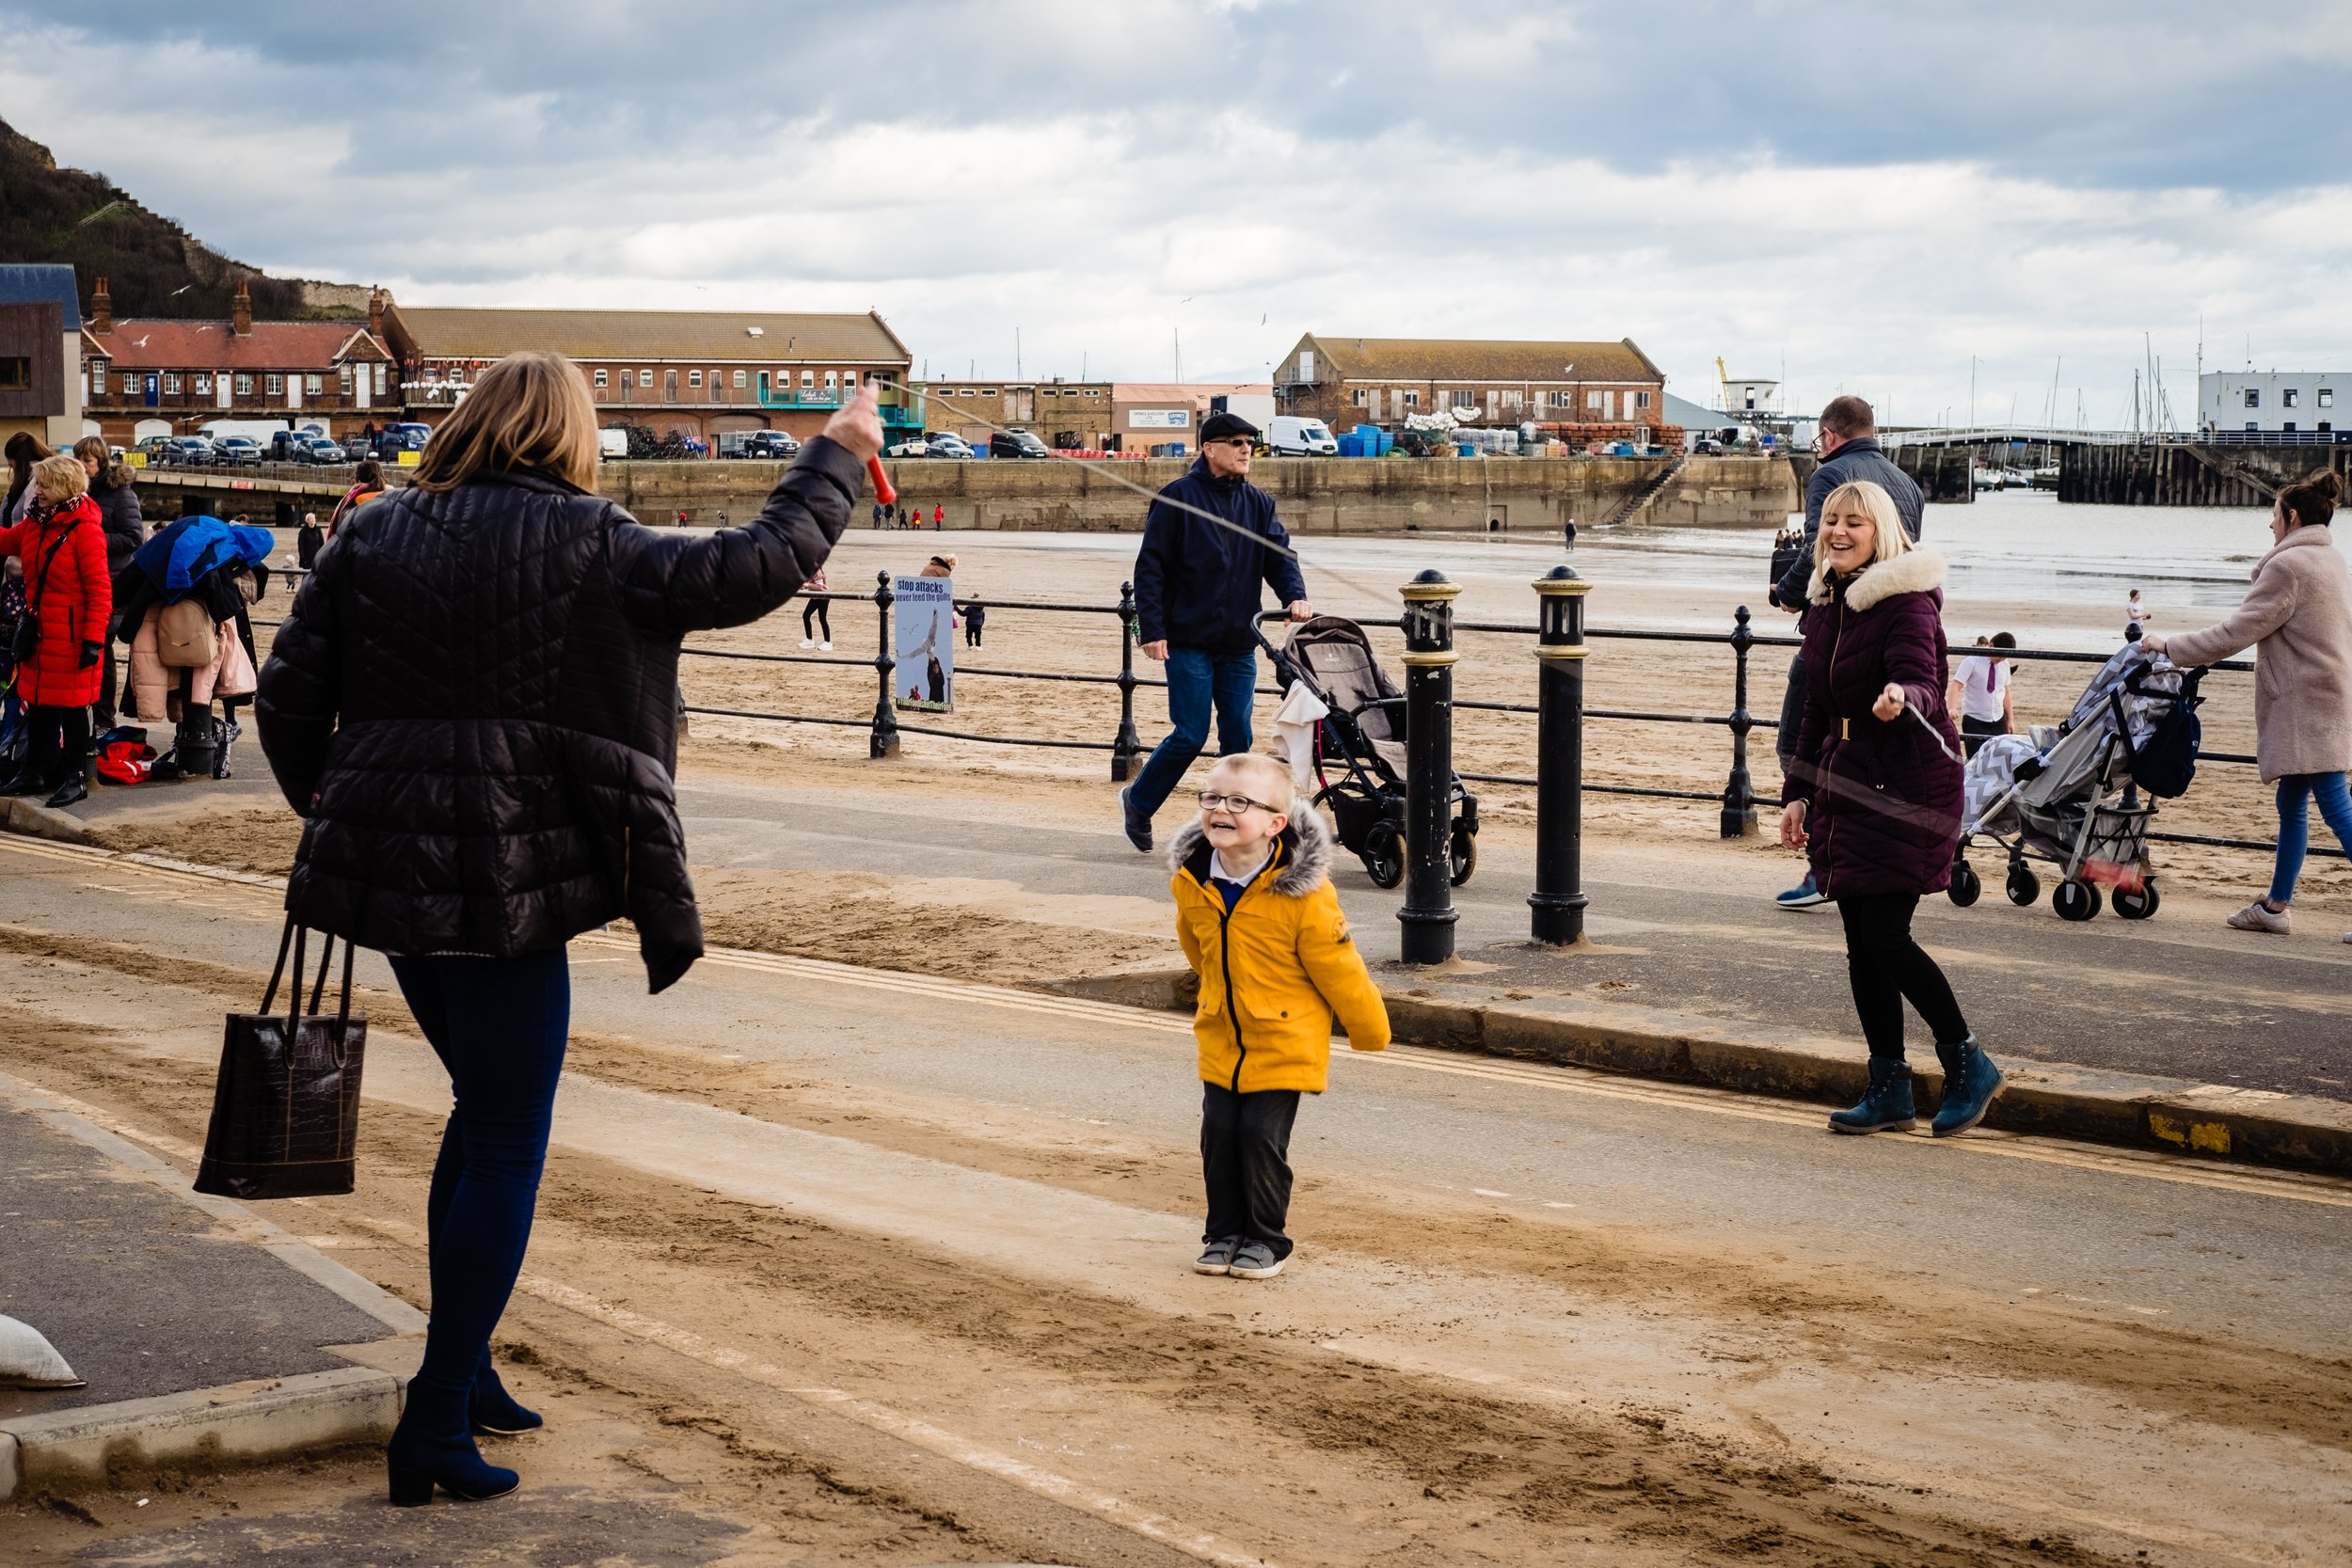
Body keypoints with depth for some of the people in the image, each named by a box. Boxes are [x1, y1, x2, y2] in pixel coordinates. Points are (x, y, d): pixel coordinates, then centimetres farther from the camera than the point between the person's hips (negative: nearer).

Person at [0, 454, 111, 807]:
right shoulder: (35, 523, 7)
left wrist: (94, 639, -21)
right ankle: (34, 771, 26)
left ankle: (75, 777, 12)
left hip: (72, 636, -8)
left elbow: (99, 589, -18)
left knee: (72, 707, 2)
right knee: (37, 702, 15)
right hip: (40, 631, 8)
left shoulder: (85, 529, -16)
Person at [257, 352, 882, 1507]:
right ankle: (435, 1430, 3)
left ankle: (461, 1369, 31)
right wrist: (836, 457, 4)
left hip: (386, 869, 6)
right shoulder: (586, 545, -9)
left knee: (484, 1108, 23)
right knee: (507, 1148, 3)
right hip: (510, 883, -6)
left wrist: (322, 804, 22)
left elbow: (289, 694, 4)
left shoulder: (375, 536, 5)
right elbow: (752, 571, -10)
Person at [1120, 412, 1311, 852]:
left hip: (1239, 645, 5)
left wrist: (1295, 596, -18)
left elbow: (1279, 555, 3)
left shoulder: (1258, 503, 10)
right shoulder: (1179, 498, -6)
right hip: (1189, 641, -5)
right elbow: (1151, 567, -7)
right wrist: (1152, 629, -14)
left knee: (1238, 739, 4)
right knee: (1190, 735, -6)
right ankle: (1138, 800, 16)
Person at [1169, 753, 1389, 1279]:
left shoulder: (1303, 894, -23)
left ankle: (1267, 1239, 13)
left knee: (1261, 1135, -6)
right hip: (1221, 1037, 5)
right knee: (1218, 1134, 3)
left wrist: (1369, 1032, -1)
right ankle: (1224, 1232, 23)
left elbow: (1338, 968, -12)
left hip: (1285, 1042, -5)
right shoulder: (1190, 882, -7)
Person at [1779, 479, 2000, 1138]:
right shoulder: (1826, 603, 11)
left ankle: (1967, 1065, 5)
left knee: (1884, 935, -11)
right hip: (1846, 781, 8)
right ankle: (1889, 1089, 14)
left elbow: (1921, 681, -28)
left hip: (1907, 786, -8)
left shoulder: (1908, 600, -13)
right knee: (1862, 941, 7)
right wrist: (1799, 792, 17)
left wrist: (1900, 700, -50)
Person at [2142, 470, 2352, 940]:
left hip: (2307, 707, -10)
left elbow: (2238, 631, -15)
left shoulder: (2288, 566, -13)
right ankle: (2276, 905, 19)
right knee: (2292, 804, 14)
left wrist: (2171, 647, -8)